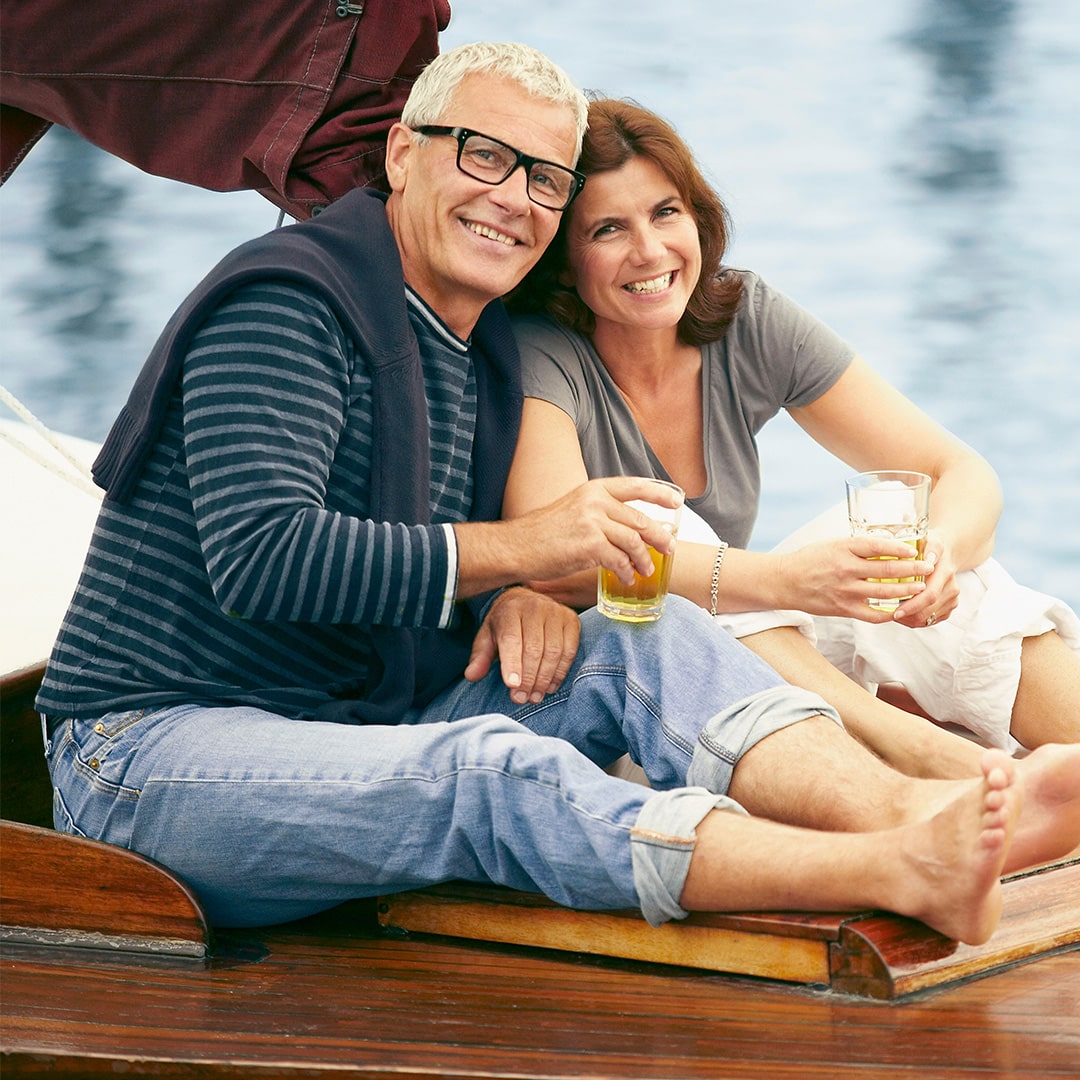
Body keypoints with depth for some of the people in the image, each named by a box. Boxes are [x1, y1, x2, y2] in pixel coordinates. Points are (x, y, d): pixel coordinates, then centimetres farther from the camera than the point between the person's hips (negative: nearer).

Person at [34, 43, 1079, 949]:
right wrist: (520, 550, -23)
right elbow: (262, 559, -25)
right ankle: (904, 871, -51)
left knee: (651, 644, -10)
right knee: (493, 771, -34)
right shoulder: (287, 303, -13)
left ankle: (908, 806, -37)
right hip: (152, 752, -8)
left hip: (358, 724, 8)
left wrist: (522, 602, -8)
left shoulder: (484, 349, 14)